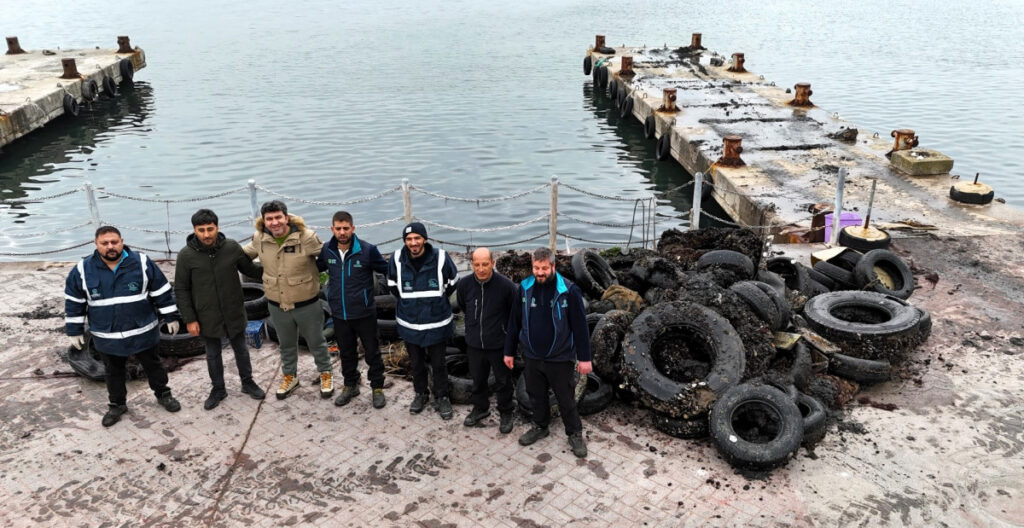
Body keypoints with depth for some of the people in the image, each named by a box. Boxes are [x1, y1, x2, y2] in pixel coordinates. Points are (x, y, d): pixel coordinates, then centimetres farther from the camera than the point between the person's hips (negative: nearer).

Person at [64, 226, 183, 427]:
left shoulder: (142, 263, -11)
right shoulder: (83, 270, -8)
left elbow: (161, 293, -4)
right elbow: (74, 303, 1)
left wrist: (170, 318, -2)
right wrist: (75, 331, 4)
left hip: (143, 332, -1)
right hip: (107, 337, 1)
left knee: (153, 365, 16)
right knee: (113, 372, 18)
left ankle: (163, 394, 38)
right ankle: (117, 404, 38)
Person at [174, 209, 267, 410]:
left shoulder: (232, 247, -10)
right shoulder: (186, 255, -13)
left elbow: (250, 269, 4)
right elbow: (181, 290, -7)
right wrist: (189, 319, -8)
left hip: (234, 313, 1)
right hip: (207, 317, -1)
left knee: (241, 349, 18)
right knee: (213, 355, 16)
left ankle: (247, 382, 38)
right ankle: (218, 389, 35)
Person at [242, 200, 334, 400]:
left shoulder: (306, 237, -23)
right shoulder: (260, 238, -10)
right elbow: (244, 253, 13)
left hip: (307, 304, -3)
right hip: (277, 305, 4)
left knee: (316, 342, 17)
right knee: (287, 344, 25)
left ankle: (325, 374, 40)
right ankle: (290, 376, 47)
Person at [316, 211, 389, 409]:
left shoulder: (367, 250, -16)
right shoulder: (327, 250, -4)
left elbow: (386, 269, -5)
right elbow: (316, 267, 16)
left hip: (364, 313, -3)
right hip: (339, 313, 4)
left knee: (372, 352, 10)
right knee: (346, 353, 19)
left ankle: (377, 387, 27)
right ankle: (350, 385, 38)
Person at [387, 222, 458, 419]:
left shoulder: (440, 258, -16)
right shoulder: (397, 259, -11)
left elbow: (452, 283, 2)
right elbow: (392, 285, 8)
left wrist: (437, 300, 6)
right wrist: (406, 301, 9)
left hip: (436, 322, -2)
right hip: (409, 323, 2)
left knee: (438, 364, 10)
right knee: (416, 362, 19)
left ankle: (442, 397, 28)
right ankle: (420, 393, 38)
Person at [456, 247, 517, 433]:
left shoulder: (506, 285, -21)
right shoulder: (464, 284, -12)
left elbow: (515, 313, -4)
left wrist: (507, 330, 6)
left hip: (499, 344, -3)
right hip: (474, 343, 3)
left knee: (503, 381, 13)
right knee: (478, 379, 21)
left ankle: (506, 413, 33)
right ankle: (480, 408, 43)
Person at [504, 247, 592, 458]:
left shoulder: (569, 290, -15)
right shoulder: (525, 288, -3)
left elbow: (580, 326, -11)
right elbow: (514, 322, 6)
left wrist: (584, 358, -10)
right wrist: (509, 351, 9)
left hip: (559, 358, -4)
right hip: (532, 357, 4)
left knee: (566, 399, 9)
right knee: (536, 395, 19)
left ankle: (575, 434, 28)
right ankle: (540, 427, 42)